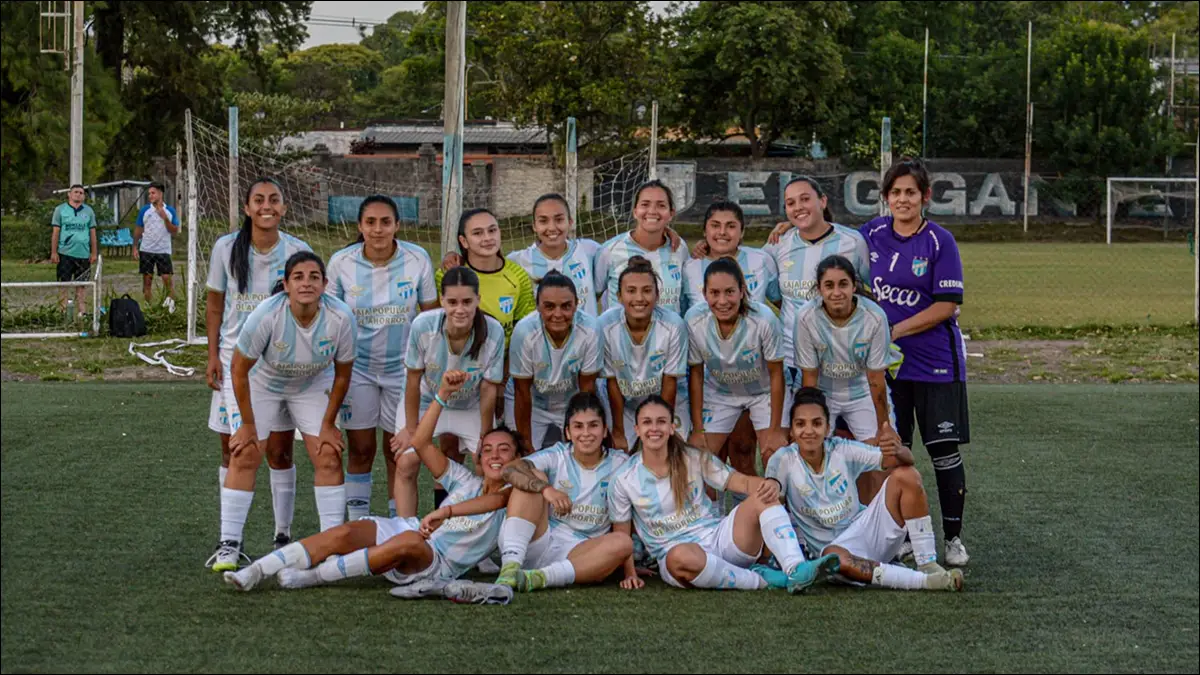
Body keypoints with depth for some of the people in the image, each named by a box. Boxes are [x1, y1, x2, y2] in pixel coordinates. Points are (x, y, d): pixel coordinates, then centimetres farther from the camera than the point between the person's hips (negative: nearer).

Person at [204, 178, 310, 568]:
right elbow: (215, 305, 6)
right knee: (232, 450, 4)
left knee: (280, 450, 2)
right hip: (235, 357, 1)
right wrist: (213, 356, 1)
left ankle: (283, 535, 12)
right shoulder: (226, 248, -2)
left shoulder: (297, 251, -3)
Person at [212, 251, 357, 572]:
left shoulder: (341, 317, -27)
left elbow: (342, 374, -10)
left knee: (329, 458, -7)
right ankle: (229, 546, -5)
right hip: (262, 381, -2)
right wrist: (248, 425, -14)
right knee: (244, 457, -10)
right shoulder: (266, 315, -33)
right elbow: (239, 369, -20)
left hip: (314, 385, 2)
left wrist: (328, 424, -5)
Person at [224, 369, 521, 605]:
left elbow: (496, 498, -24)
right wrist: (443, 394, -2)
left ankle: (309, 577, -32)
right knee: (344, 534, -24)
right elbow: (422, 444, 8)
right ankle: (254, 573, -30)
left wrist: (447, 511, -37)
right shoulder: (467, 482, 16)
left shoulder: (511, 496, 3)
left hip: (439, 564, -5)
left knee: (409, 542, -40)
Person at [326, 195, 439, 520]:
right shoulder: (341, 262, -9)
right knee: (361, 450, 4)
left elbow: (431, 314, -1)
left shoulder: (418, 259, -11)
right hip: (356, 367, 0)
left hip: (402, 368, 0)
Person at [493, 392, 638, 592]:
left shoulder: (619, 464, 3)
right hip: (538, 544, 0)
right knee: (534, 479, -18)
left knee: (622, 542, -28)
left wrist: (630, 572, -11)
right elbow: (510, 470, -19)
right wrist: (546, 489, -37)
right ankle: (510, 565, -34)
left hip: (578, 554, 0)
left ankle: (540, 578, -38)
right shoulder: (557, 456, 0)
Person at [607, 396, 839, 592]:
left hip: (718, 538, 3)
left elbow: (743, 482, -3)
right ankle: (760, 579, -27)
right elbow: (621, 532, 6)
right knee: (682, 556, -43)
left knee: (763, 497, -22)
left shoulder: (694, 459, 5)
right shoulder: (624, 480, 0)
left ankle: (796, 569, -39)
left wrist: (770, 485, -25)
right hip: (674, 553, -3)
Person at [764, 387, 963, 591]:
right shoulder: (783, 461, -11)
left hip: (867, 531, 3)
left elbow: (906, 461, -13)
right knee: (835, 557, -41)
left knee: (905, 475, -18)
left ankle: (929, 566, -18)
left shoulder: (842, 450, -7)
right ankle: (924, 581, -37)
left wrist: (898, 452, -35)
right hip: (832, 545, -3)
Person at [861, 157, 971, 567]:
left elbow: (946, 305, -13)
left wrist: (894, 331, -14)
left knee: (944, 449, 0)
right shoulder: (871, 234, 3)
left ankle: (953, 537, 12)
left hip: (936, 362, -3)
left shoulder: (940, 241, -9)